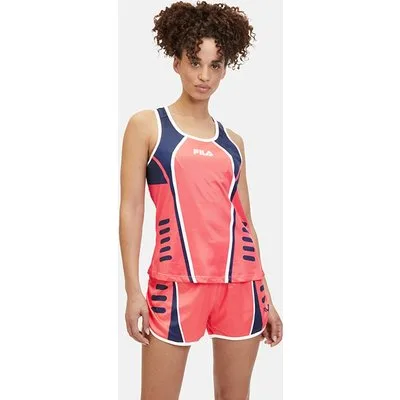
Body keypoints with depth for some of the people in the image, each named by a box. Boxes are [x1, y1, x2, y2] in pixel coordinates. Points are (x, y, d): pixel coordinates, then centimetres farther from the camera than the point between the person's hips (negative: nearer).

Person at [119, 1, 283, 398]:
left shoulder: (232, 141, 13)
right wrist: (133, 289, -8)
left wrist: (266, 297, 13)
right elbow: (131, 208, -1)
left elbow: (244, 219, 14)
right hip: (177, 280, -4)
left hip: (240, 279, 4)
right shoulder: (146, 125, 4)